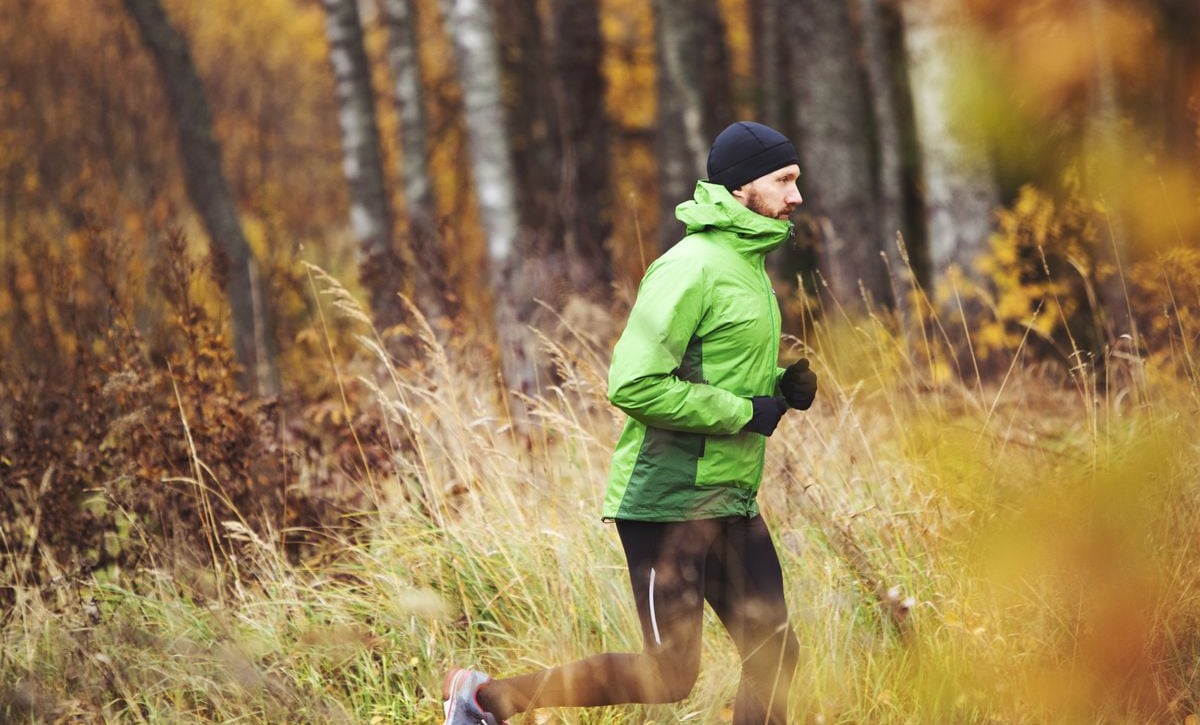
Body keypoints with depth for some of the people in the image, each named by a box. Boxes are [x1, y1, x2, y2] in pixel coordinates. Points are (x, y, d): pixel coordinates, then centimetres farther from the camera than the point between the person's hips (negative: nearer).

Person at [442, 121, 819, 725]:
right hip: (667, 500, -10)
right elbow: (634, 384, -25)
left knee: (774, 655, 6)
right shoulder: (692, 267, -16)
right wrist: (745, 412, -19)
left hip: (729, 504, 10)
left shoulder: (747, 264, 15)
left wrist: (780, 384, 7)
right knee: (668, 675, -7)